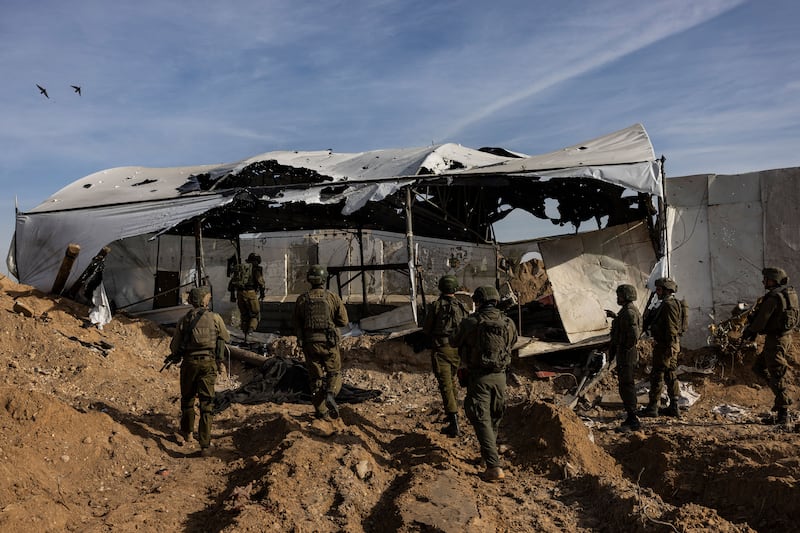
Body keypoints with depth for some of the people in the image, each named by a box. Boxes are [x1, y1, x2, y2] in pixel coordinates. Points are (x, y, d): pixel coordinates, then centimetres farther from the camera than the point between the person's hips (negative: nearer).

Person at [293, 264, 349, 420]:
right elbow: (343, 320, -4)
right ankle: (330, 395, -14)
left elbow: (296, 323, 2)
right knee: (334, 373, 14)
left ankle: (321, 412, 11)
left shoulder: (302, 299, -1)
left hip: (310, 343, 2)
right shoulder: (332, 297, -5)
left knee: (315, 378, 11)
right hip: (329, 343, -2)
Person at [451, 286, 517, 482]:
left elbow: (454, 342, 4)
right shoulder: (508, 323, -2)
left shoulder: (470, 323, -12)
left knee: (482, 420, -2)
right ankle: (488, 453, 40)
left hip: (478, 377, -4)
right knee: (495, 418, 22)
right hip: (500, 376, 4)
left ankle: (494, 466, -11)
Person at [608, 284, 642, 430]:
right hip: (625, 354, 11)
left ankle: (633, 420, -3)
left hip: (626, 354, -11)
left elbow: (634, 334, -28)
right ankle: (631, 418, 22)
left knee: (626, 387, -7)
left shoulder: (629, 312, -18)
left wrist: (626, 348, -16)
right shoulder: (628, 310, 15)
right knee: (628, 386, 15)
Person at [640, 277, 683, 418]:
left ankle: (652, 407, 0)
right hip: (668, 345, 10)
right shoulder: (666, 304, 17)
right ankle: (674, 407, 16)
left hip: (665, 346, -10)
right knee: (670, 375, 12)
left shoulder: (669, 305, -15)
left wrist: (670, 346, -24)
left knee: (657, 375, -5)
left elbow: (671, 327, -22)